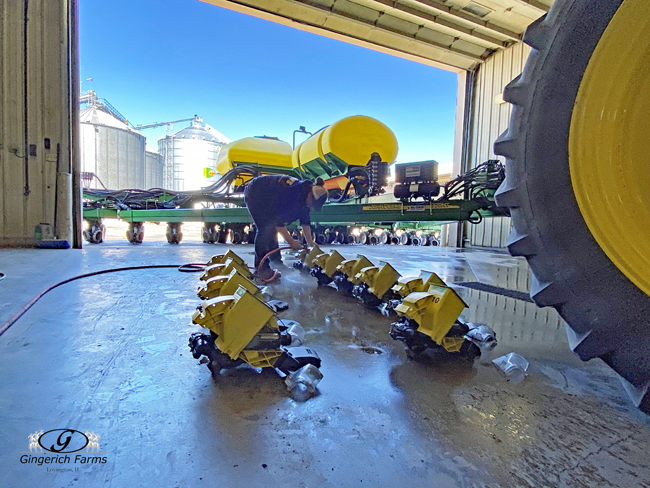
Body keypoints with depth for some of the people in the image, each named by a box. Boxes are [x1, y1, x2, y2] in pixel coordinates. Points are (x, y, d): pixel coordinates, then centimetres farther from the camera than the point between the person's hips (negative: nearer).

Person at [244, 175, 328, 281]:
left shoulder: (305, 195, -10)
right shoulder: (291, 192, -37)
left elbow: (305, 221, -3)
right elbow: (277, 219, -33)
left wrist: (311, 244, -6)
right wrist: (291, 241, -29)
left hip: (266, 199, 9)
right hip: (254, 194, -9)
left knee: (272, 229, 5)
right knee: (265, 230, -18)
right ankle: (261, 269, -15)